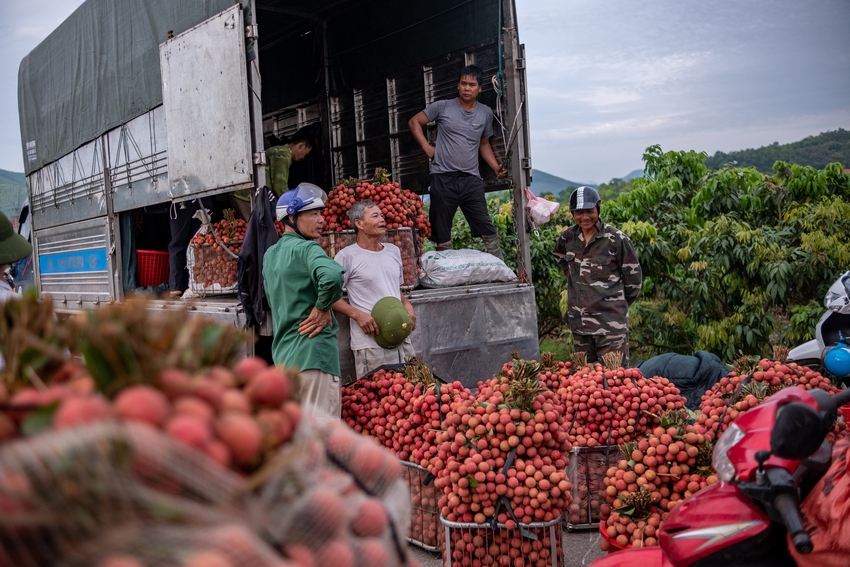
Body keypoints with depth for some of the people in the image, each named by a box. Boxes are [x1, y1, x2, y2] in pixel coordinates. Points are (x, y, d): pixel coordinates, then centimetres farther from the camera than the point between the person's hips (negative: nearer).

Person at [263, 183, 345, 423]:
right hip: (313, 351, -9)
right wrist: (323, 308, -18)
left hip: (283, 352, 9)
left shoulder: (270, 254, 15)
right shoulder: (306, 248, -13)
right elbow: (333, 276, -33)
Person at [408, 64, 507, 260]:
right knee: (442, 233, 3)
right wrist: (426, 146, -1)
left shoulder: (486, 113, 11)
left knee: (487, 229, -5)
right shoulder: (443, 107, 2)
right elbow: (414, 122, 10)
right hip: (443, 178, -1)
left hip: (471, 179, 2)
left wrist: (496, 167, 9)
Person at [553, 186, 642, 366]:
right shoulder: (567, 237, 3)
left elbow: (633, 277, -3)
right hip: (579, 322, 5)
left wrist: (618, 304, 7)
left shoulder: (616, 239, -11)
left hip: (610, 322, -5)